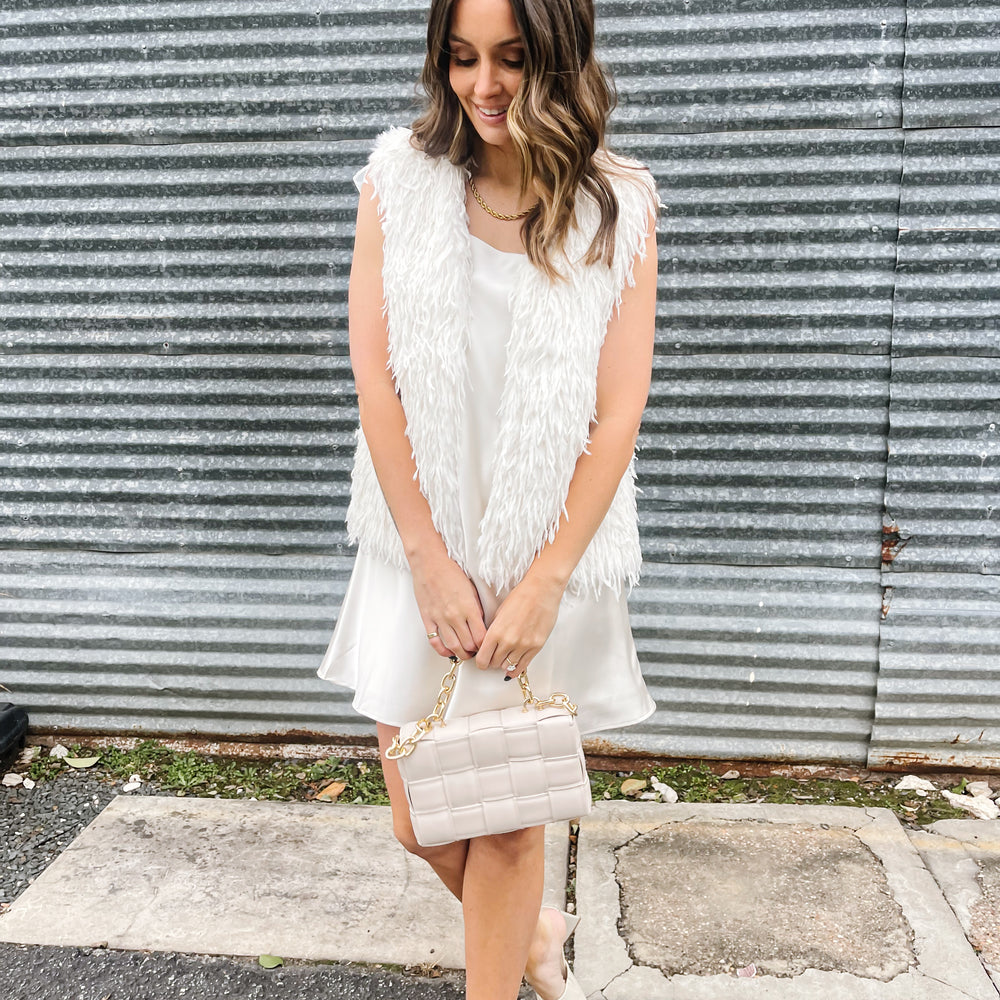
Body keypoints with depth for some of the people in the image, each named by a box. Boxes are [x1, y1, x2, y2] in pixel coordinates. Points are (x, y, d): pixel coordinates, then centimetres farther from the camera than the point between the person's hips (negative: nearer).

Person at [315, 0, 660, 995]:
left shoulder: (619, 204, -3)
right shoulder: (400, 175, -1)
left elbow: (618, 413, -6)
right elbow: (375, 377, -5)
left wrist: (543, 582, -10)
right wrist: (431, 561, -8)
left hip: (550, 551, -1)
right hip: (422, 547, 2)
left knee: (507, 818, 8)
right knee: (417, 820, 11)